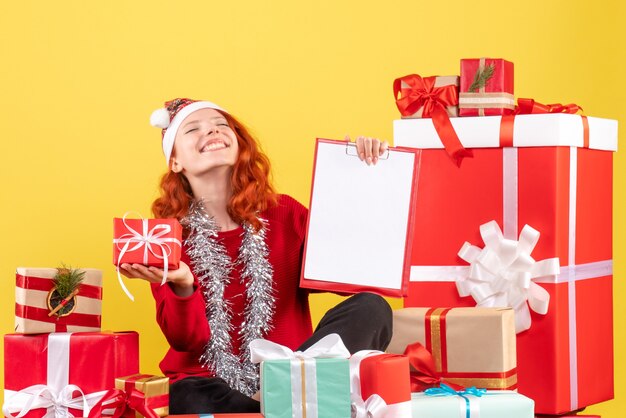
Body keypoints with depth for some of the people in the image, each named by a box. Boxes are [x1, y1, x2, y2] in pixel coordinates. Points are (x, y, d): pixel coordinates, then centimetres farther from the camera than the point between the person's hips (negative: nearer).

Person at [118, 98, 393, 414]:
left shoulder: (285, 214, 8)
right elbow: (186, 340, -5)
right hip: (208, 384, -3)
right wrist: (182, 288, -27)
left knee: (370, 308, -21)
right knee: (191, 401, -40)